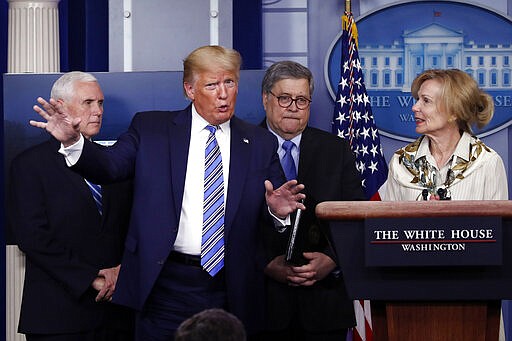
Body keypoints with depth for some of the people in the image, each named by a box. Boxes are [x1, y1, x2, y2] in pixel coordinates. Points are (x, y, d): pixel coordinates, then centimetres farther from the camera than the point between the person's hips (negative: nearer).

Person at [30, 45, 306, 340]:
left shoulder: (260, 143, 8)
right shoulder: (151, 129, 5)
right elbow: (109, 166, -6)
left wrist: (278, 210, -17)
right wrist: (73, 141, -24)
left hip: (231, 291, 1)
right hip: (164, 286, -1)